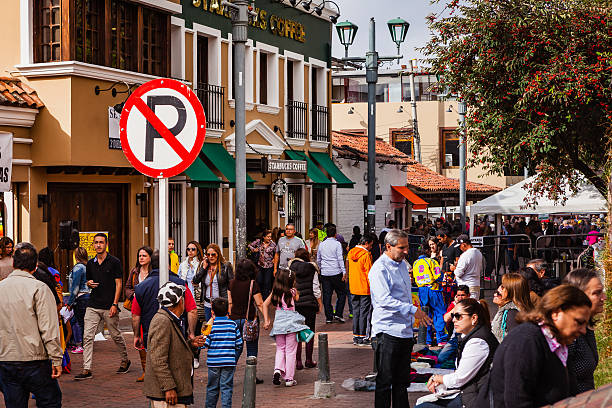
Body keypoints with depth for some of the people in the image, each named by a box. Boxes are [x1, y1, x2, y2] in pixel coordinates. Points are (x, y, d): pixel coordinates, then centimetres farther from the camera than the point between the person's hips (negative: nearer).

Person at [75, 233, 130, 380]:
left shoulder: (114, 262, -3)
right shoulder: (90, 263, 11)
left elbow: (118, 284, -5)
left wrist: (114, 304, -13)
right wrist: (89, 284, -3)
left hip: (109, 307, -4)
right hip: (93, 306, 4)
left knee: (116, 335, 6)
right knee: (87, 336, -6)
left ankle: (125, 361, 29)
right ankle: (87, 369, -6)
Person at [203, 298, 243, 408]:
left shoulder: (211, 325, -7)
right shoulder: (233, 324, 0)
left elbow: (205, 344, -10)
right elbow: (239, 344, 4)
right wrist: (234, 357, 18)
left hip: (213, 362, -1)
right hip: (229, 362, 1)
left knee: (212, 388, 12)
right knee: (227, 387, 4)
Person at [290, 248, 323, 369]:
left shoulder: (291, 268, 1)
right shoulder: (312, 269, -2)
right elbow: (316, 287, -1)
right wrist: (319, 302, 7)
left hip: (294, 303, 1)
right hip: (309, 302, -1)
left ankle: (298, 361, 2)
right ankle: (309, 360, 10)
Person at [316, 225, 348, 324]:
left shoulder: (321, 244, 10)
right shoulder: (337, 244, -5)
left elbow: (318, 260, 17)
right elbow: (340, 259, -10)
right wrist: (344, 272, -9)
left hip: (324, 274, 4)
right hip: (336, 273, -4)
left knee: (327, 295, 5)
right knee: (341, 293, 7)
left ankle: (329, 317, 5)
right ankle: (338, 314, -1)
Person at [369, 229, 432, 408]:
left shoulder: (403, 264, 15)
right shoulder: (380, 268, -13)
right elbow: (384, 300, -22)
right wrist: (413, 310, -24)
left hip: (405, 331, 8)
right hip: (388, 331, -8)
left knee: (402, 380, 14)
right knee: (385, 380, -3)